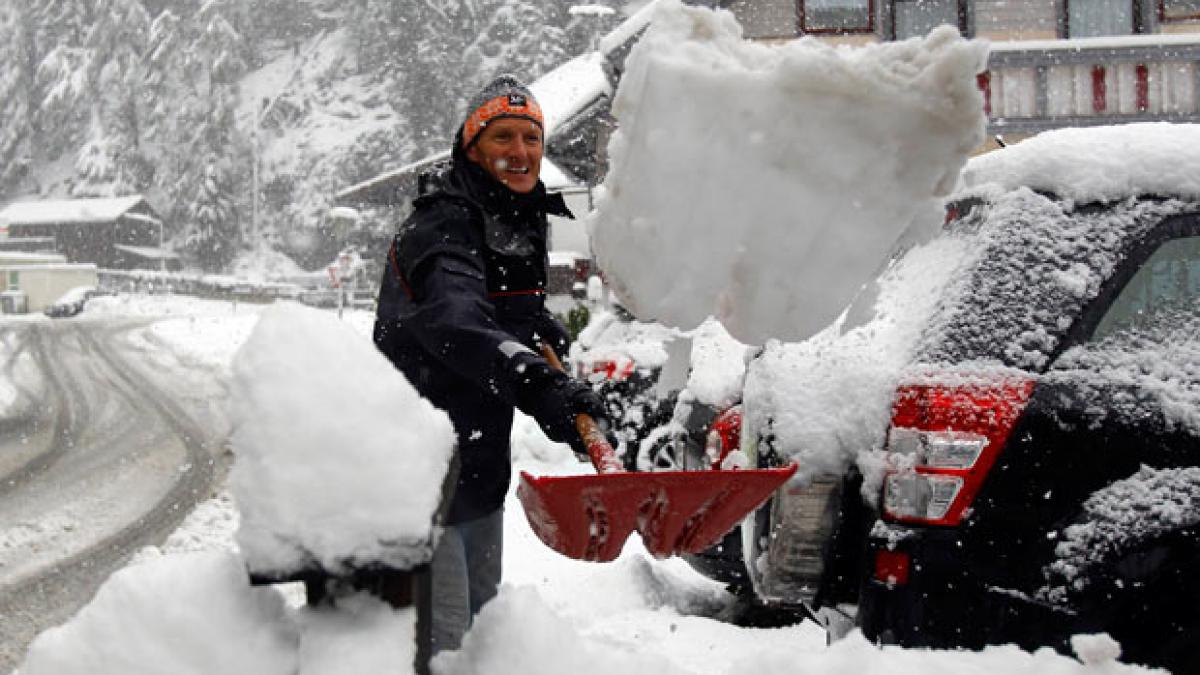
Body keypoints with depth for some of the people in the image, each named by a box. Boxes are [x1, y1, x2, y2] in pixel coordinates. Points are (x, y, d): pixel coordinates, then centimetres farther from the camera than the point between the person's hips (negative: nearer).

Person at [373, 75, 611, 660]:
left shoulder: (523, 221, 10)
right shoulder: (444, 225, -20)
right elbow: (455, 319, -42)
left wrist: (543, 327, 9)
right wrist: (538, 386, -57)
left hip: (481, 459, 9)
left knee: (481, 618, 21)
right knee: (442, 638, -11)